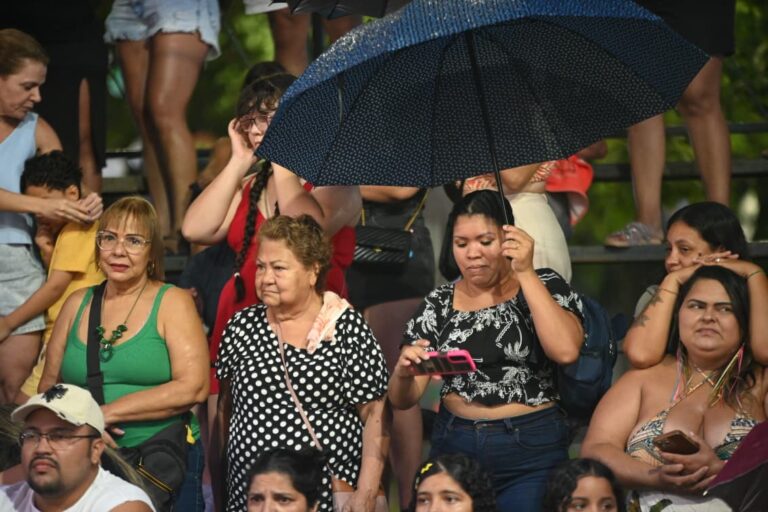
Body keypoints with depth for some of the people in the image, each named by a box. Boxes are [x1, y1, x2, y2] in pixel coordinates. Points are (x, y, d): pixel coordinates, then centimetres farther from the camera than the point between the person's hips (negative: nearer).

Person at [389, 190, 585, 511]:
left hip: (531, 451, -3)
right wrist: (404, 373, -19)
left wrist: (525, 274, -15)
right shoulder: (438, 304, 6)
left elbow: (566, 351, -20)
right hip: (454, 448, 3)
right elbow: (402, 400, 4)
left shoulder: (544, 287, 0)